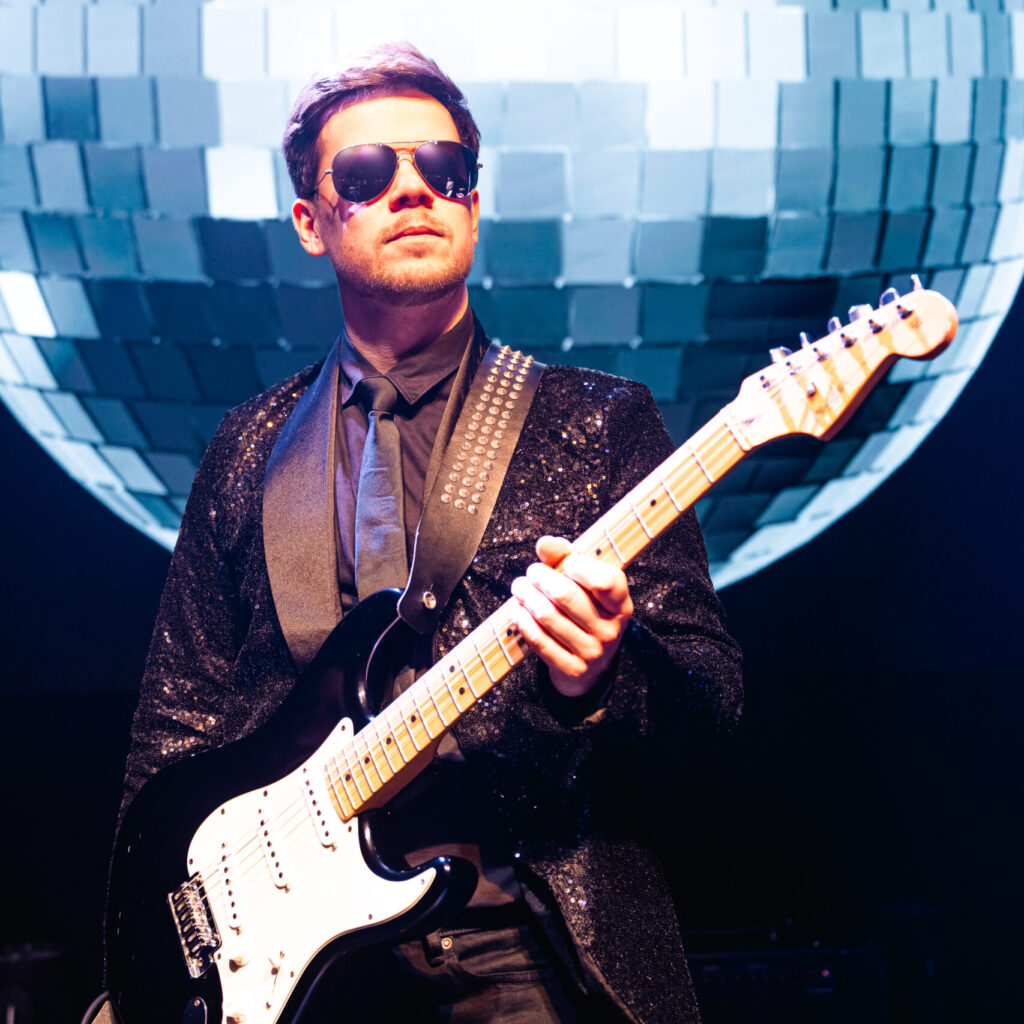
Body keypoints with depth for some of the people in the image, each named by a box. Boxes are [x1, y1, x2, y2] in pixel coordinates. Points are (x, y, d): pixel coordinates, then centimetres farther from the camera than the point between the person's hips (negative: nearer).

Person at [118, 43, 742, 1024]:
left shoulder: (600, 422, 5)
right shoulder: (250, 450, 13)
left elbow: (712, 692, 2)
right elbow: (183, 713, 15)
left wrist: (602, 677, -19)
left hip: (528, 942, -2)